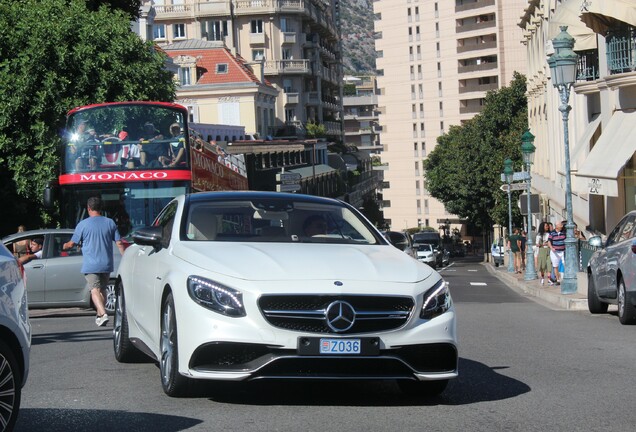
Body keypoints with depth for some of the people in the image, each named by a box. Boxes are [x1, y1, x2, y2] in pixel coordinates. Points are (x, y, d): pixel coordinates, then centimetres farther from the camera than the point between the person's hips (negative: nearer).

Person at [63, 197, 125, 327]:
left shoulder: (83, 224, -5)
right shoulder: (110, 223, 4)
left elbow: (72, 243, 3)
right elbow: (119, 243, 2)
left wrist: (64, 246, 25)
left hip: (90, 265, -4)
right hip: (106, 264, 4)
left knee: (95, 290, -9)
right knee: (101, 289, 19)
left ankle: (103, 313, -28)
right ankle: (99, 315, 26)